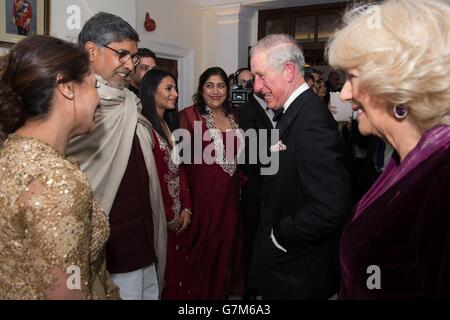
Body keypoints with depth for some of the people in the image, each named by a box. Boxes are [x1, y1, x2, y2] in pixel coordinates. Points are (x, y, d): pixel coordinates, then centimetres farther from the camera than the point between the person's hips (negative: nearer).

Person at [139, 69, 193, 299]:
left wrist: (186, 208, 2)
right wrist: (168, 216, -10)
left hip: (179, 215, 8)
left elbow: (179, 169, 11)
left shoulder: (170, 126, 13)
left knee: (181, 267, 16)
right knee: (164, 272, 7)